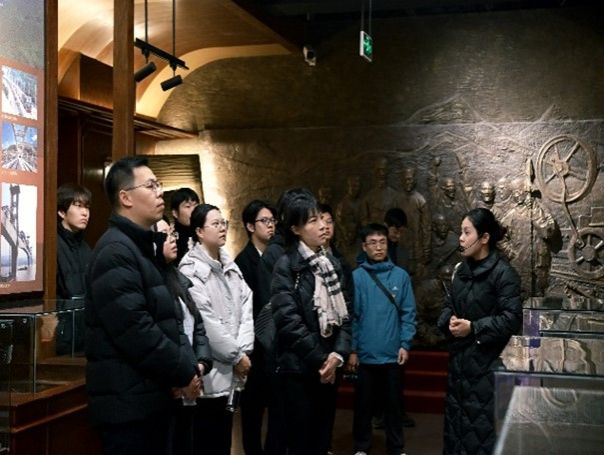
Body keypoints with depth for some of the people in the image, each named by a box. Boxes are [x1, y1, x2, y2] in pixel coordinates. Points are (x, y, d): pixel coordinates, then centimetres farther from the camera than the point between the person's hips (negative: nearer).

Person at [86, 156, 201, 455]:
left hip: (150, 396, 10)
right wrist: (183, 373, -14)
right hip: (128, 401, -10)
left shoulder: (143, 247, 17)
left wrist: (189, 362, 2)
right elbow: (134, 329, -24)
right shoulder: (115, 251, -16)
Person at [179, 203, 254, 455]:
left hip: (230, 367, 7)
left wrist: (243, 351, -6)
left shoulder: (230, 266, 13)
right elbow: (205, 321, -16)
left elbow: (245, 306, 6)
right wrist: (236, 356, -10)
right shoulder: (191, 269, -10)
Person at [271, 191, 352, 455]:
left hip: (328, 368, 6)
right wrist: (320, 359, -12)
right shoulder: (287, 266, -7)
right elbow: (288, 320, -15)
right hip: (299, 368, -5)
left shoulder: (332, 264, 11)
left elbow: (344, 314, 7)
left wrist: (338, 354, -8)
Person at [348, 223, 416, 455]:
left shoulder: (401, 276, -1)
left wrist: (405, 344, -6)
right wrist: (352, 349, -6)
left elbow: (408, 313, 0)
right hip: (365, 354, -1)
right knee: (364, 403, 11)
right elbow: (351, 316, -4)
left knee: (393, 403, 12)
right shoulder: (356, 277, -5)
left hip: (392, 354, 1)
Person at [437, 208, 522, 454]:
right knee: (456, 417, 15)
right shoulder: (461, 269, 11)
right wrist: (449, 321, -6)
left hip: (487, 361, -7)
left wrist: (474, 328, -19)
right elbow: (448, 305, 17)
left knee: (483, 423, -4)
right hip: (459, 358, 7)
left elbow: (512, 319, -17)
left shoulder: (503, 272, -12)